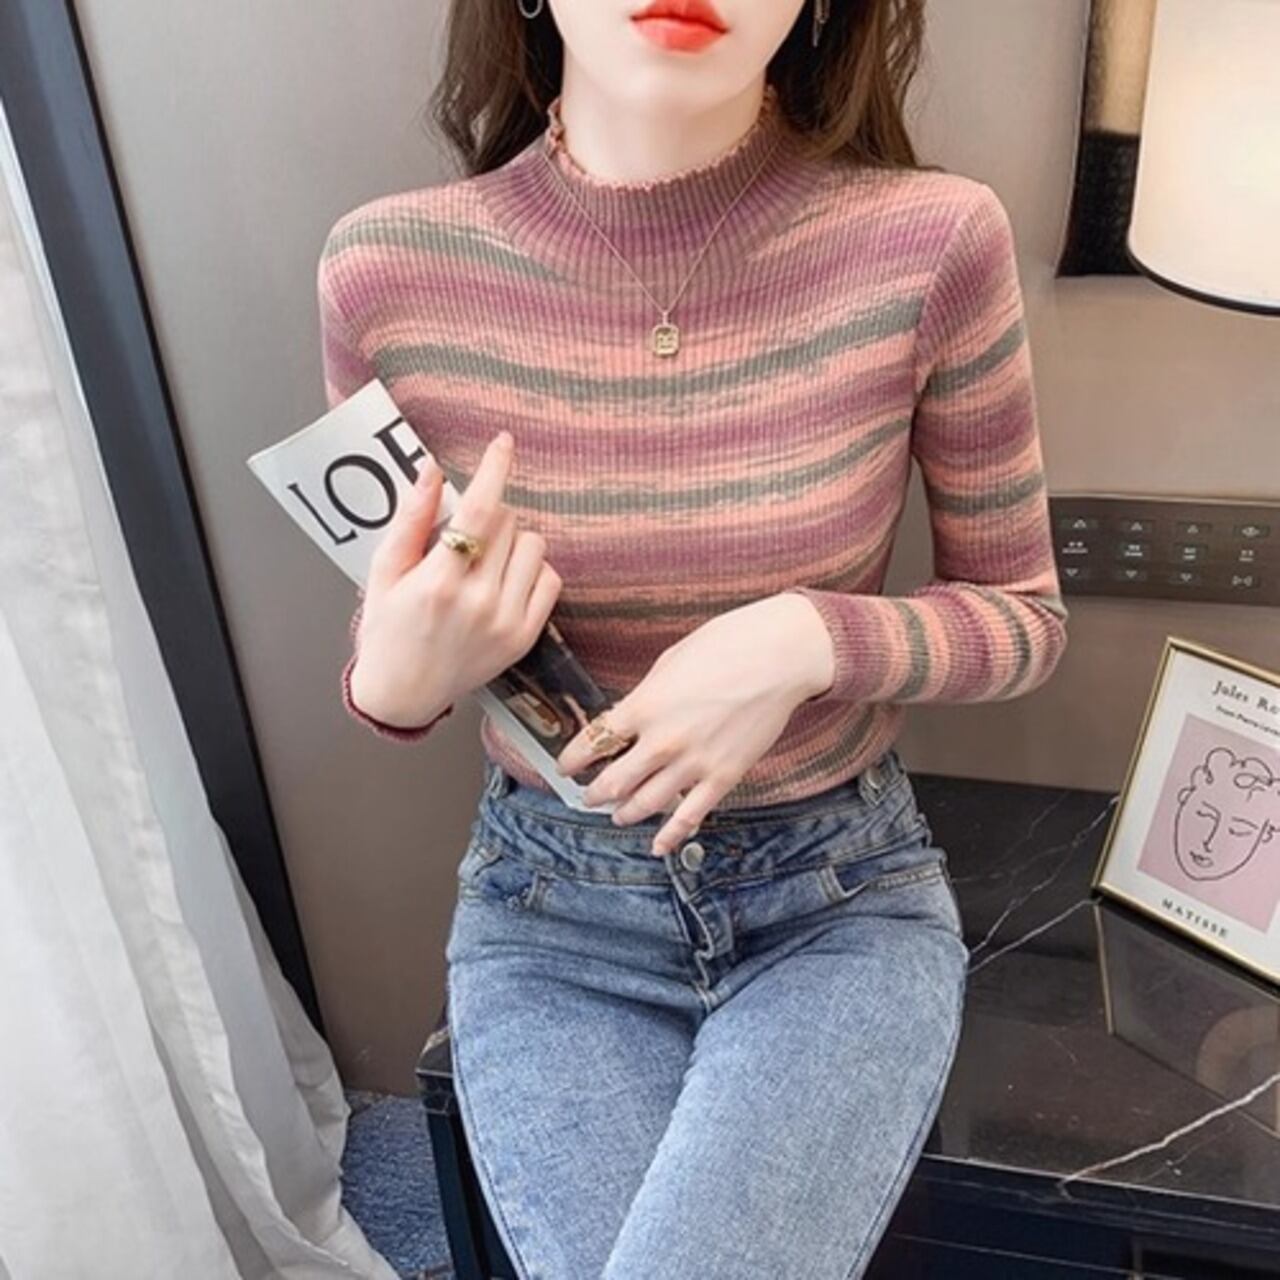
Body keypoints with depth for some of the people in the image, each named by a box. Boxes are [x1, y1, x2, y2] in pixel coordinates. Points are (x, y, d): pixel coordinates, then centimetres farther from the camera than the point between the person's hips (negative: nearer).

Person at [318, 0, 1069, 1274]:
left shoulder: (928, 241, -16)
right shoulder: (392, 272, -12)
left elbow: (1023, 617, -3)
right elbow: (394, 649, 2)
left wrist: (809, 641, -23)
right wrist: (398, 681, -22)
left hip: (843, 894, 0)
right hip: (550, 902, 1)